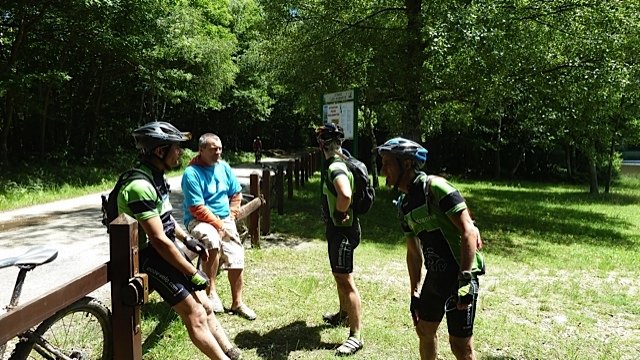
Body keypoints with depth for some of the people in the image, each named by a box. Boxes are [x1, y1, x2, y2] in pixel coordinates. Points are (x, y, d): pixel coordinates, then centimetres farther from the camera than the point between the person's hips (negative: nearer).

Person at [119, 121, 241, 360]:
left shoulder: (155, 176, 5)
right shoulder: (140, 186, -26)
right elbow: (159, 240, -26)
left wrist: (186, 239, 17)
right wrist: (192, 273, -20)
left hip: (167, 251, 9)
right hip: (152, 258, -9)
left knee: (205, 307, 11)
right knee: (196, 316, -8)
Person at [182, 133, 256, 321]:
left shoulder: (223, 167, 5)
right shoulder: (191, 173, -15)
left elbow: (236, 194, 15)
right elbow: (197, 208, -19)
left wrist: (231, 216, 3)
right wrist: (219, 225, -19)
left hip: (225, 219, 6)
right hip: (199, 220, -6)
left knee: (236, 256, -3)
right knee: (212, 240, -36)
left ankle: (237, 302, 14)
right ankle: (211, 291, -22)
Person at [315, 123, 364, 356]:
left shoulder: (336, 167, -23)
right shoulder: (337, 163, 9)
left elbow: (345, 195, -44)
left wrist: (340, 214, -25)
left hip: (342, 230, -11)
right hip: (336, 229, 11)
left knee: (346, 281, -6)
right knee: (339, 275, 25)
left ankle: (356, 336, 0)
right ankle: (344, 314, 44)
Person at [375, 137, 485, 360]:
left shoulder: (435, 187, -18)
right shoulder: (403, 205, 8)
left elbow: (468, 230, -22)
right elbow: (413, 252, 15)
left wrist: (465, 279, -25)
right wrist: (415, 293, 15)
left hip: (461, 274, -8)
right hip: (435, 275, 8)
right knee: (425, 330, 20)